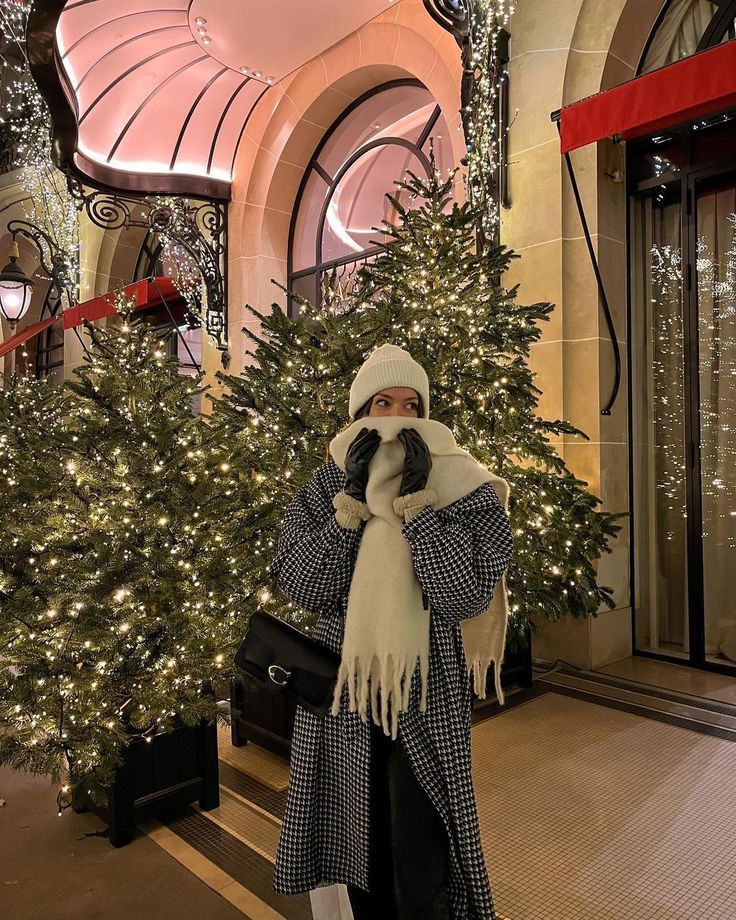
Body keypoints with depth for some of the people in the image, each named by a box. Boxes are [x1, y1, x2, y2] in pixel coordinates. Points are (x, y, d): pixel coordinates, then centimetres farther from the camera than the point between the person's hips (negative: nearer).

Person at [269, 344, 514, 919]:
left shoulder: (461, 490, -8)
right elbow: (303, 587, -13)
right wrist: (351, 501, -21)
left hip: (426, 698, -2)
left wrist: (414, 504, -24)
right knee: (361, 850, 20)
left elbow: (465, 597, -18)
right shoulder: (326, 488, -2)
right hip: (342, 691, 3)